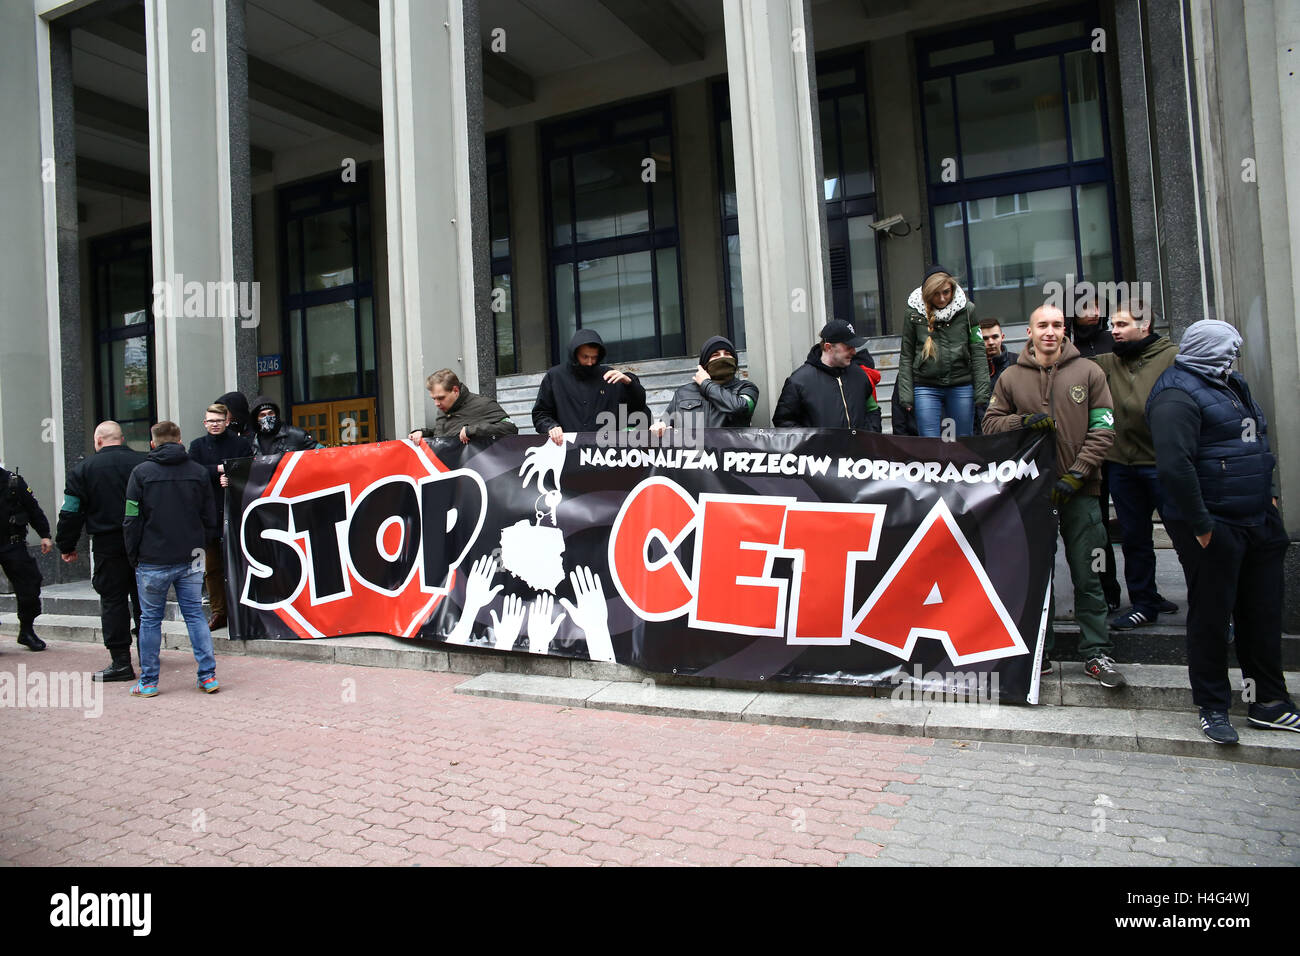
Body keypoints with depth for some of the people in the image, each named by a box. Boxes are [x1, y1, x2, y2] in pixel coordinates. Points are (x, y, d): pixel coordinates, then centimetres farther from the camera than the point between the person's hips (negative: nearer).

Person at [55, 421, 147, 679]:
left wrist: (66, 546, 9)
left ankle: (121, 662, 2)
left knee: (113, 602, 2)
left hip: (108, 545, -3)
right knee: (143, 598, 14)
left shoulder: (83, 469, -4)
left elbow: (72, 513, -3)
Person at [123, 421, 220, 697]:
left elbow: (132, 521, -5)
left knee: (150, 619, 8)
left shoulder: (141, 473, -4)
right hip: (191, 560, 2)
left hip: (154, 561, -2)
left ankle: (148, 682, 15)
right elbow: (210, 519, 6)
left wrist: (134, 557, 5)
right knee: (195, 614, 8)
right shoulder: (199, 472, 4)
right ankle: (208, 676, 6)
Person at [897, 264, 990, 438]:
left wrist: (982, 392, -2)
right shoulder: (914, 313, -1)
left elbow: (978, 352, 3)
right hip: (926, 388, -1)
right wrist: (906, 394, -2)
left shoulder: (967, 309, 1)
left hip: (962, 386, 1)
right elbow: (906, 356, 3)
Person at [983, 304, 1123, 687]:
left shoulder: (1088, 372, 4)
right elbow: (990, 424, 10)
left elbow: (1102, 430, 1)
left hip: (1079, 491, -1)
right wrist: (1025, 421, -10)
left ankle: (1096, 654, 15)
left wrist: (1076, 474, -9)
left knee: (1087, 576, 3)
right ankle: (1040, 653, 18)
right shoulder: (1011, 377, 7)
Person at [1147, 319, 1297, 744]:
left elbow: (1257, 442, 27)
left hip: (1258, 520, 9)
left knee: (1264, 612, 15)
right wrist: (1200, 524, -24)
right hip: (1213, 528, -9)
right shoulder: (1177, 395, -17)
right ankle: (1213, 707, 15)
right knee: (1212, 616, 1)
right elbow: (1174, 466, -27)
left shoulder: (1232, 386, 16)